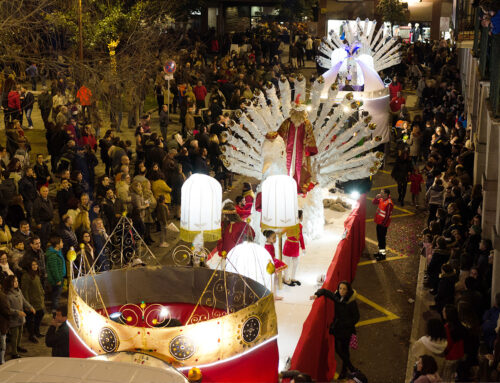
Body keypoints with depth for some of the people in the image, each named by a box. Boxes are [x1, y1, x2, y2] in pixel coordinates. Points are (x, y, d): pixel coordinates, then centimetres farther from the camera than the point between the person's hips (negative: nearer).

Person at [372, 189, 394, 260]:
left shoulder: (389, 203, -24)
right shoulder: (381, 199, 3)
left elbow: (388, 215, -22)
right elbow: (374, 202, 17)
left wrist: (383, 224, -19)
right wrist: (377, 197, -2)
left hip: (383, 224, -9)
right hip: (379, 222, 9)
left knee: (382, 238, -1)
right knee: (379, 238, 19)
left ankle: (383, 255, 9)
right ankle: (380, 252, 33)